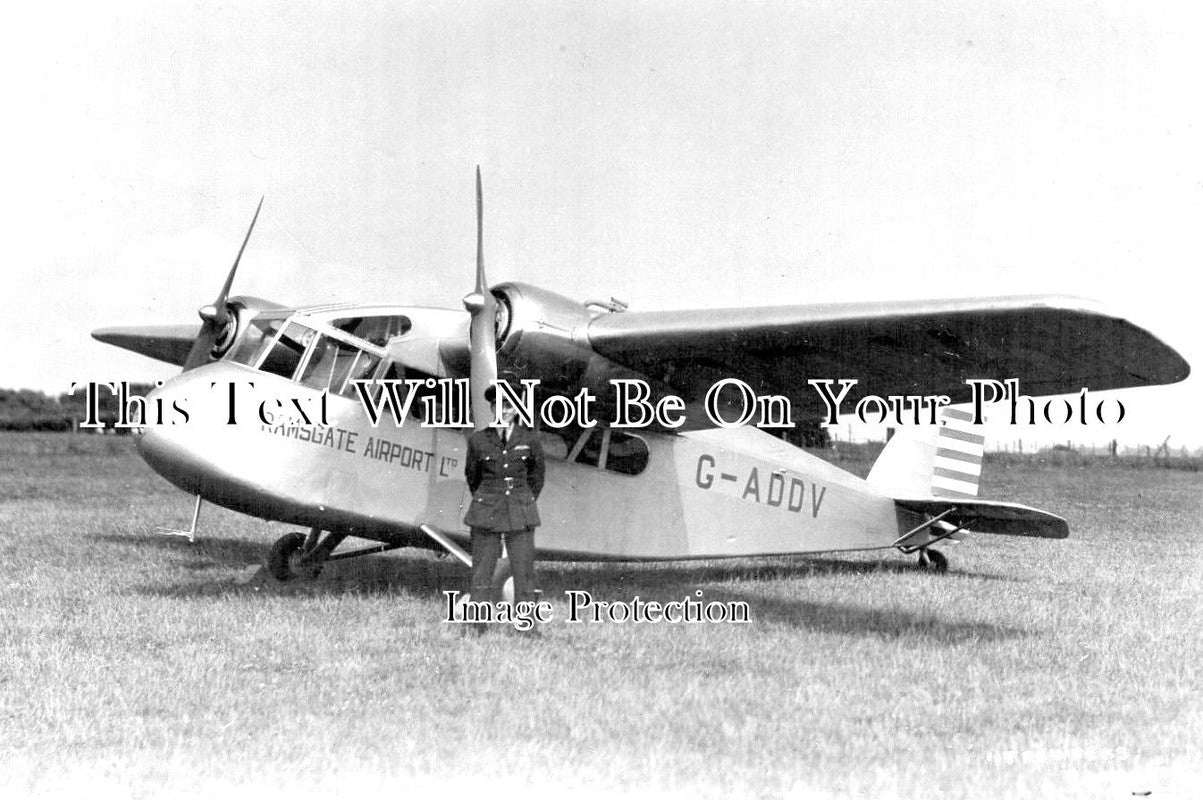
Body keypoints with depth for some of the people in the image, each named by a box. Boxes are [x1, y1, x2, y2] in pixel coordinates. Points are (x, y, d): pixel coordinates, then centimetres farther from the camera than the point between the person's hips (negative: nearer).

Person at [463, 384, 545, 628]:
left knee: (524, 571, -2)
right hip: (486, 514, 0)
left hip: (520, 515, 0)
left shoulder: (530, 439, 2)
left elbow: (536, 476, 16)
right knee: (481, 572, -1)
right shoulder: (478, 440, 1)